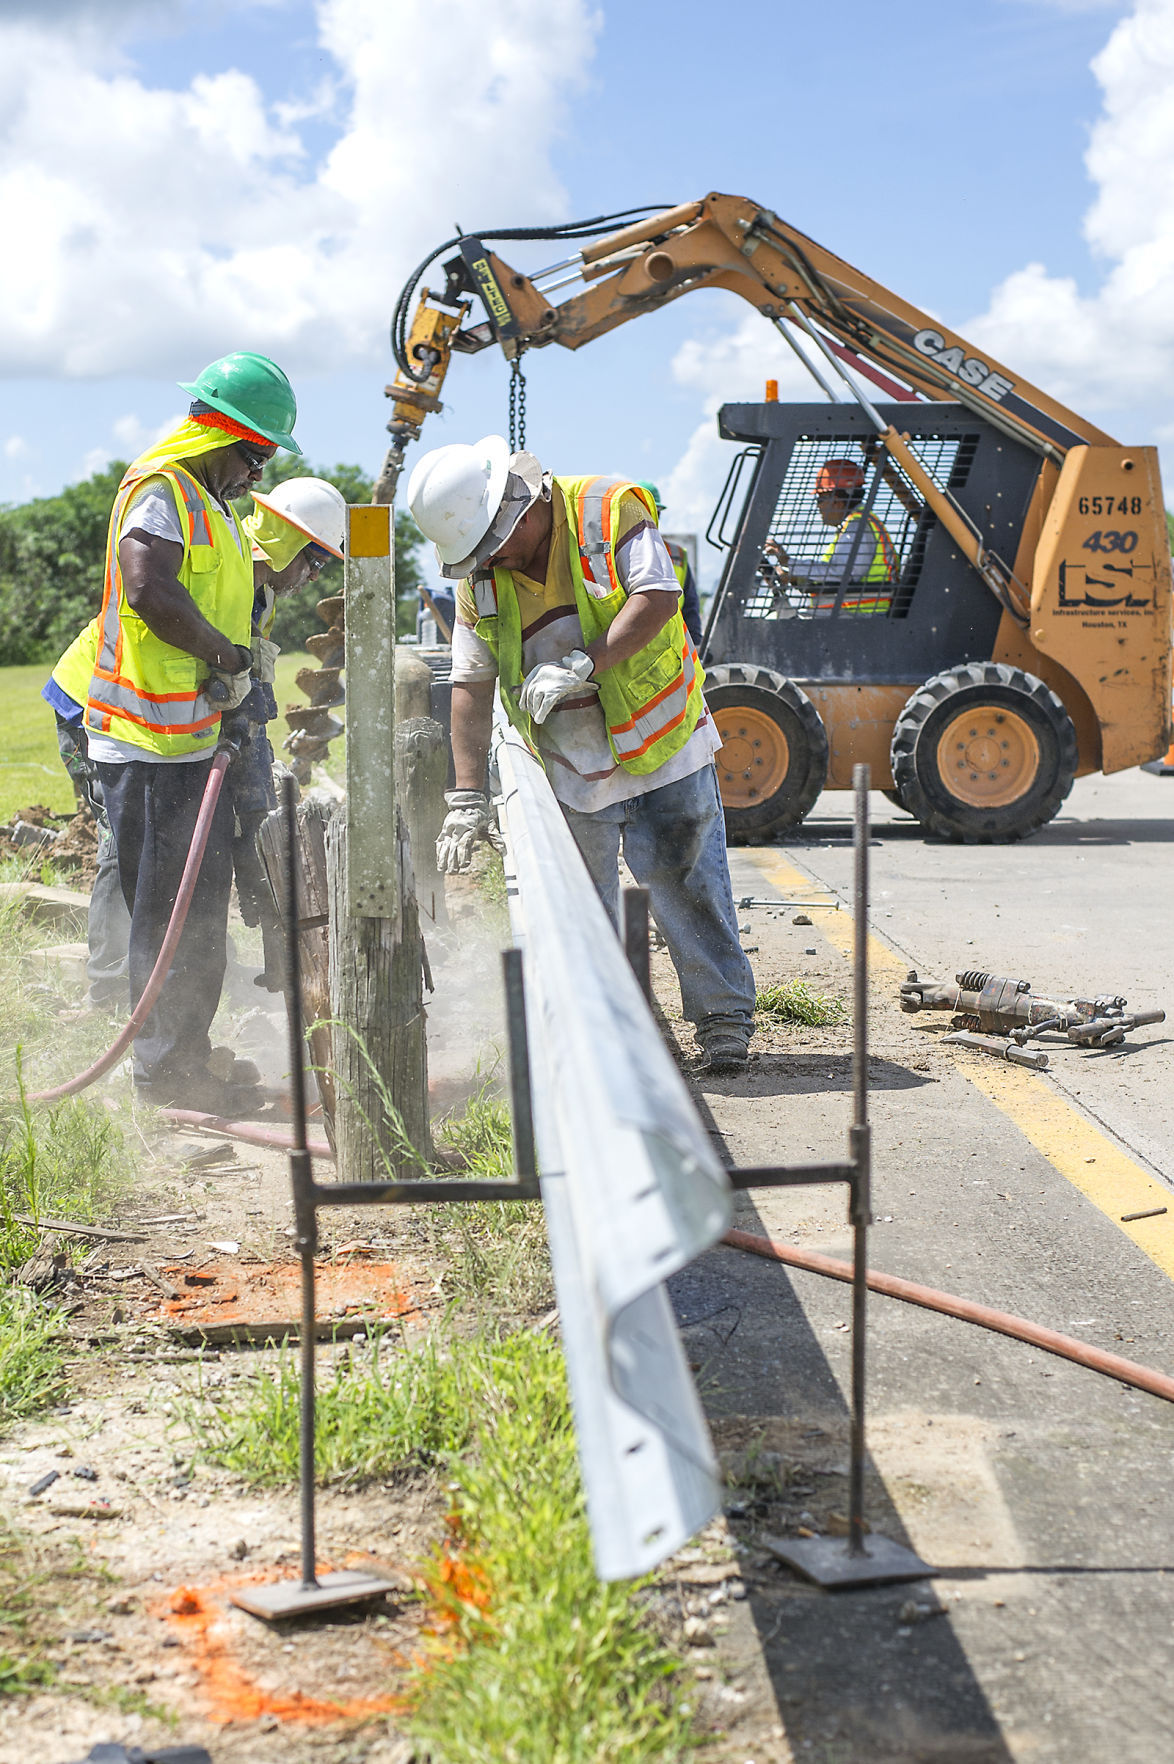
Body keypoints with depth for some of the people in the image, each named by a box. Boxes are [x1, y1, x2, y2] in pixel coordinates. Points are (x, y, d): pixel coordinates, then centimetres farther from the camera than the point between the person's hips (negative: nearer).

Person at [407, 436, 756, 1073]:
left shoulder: (608, 511, -11)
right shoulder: (479, 576, 3)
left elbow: (657, 598, -22)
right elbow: (470, 686, 3)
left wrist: (582, 666, -29)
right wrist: (467, 795, -3)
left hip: (657, 745, -4)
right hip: (568, 771, 4)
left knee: (684, 885, -3)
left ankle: (724, 1017, 9)